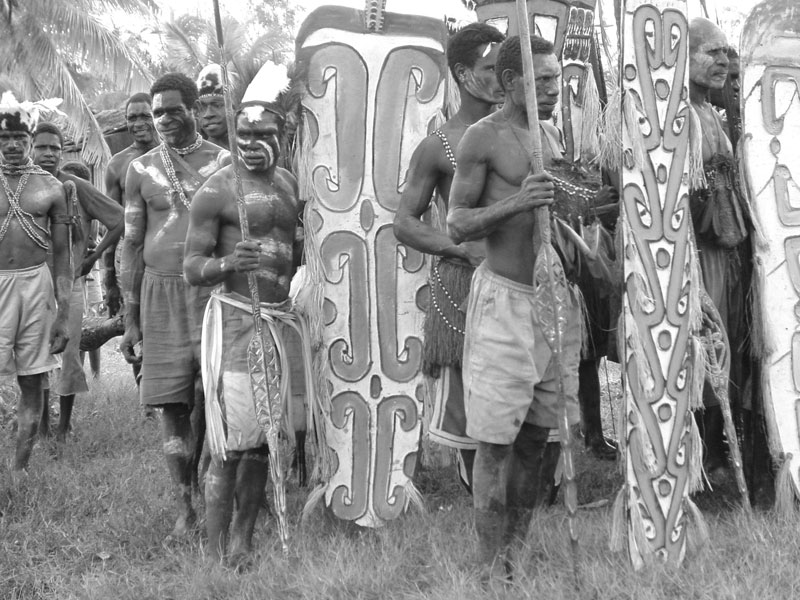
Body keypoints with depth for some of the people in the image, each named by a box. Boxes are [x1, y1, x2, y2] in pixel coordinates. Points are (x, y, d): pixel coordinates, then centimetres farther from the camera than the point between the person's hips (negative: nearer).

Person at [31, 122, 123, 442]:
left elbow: (119, 220, -3)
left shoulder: (76, 187, -6)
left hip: (69, 282, -2)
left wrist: (94, 256, -1)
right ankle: (41, 424, 18)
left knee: (69, 353, 2)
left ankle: (63, 427, 14)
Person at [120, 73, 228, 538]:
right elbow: (132, 244, 10)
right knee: (171, 403, -1)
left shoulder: (223, 163, 3)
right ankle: (186, 508, 8)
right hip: (162, 291, 1)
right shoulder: (142, 170, 7)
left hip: (215, 289, -1)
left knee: (209, 399, -5)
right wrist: (130, 320, 6)